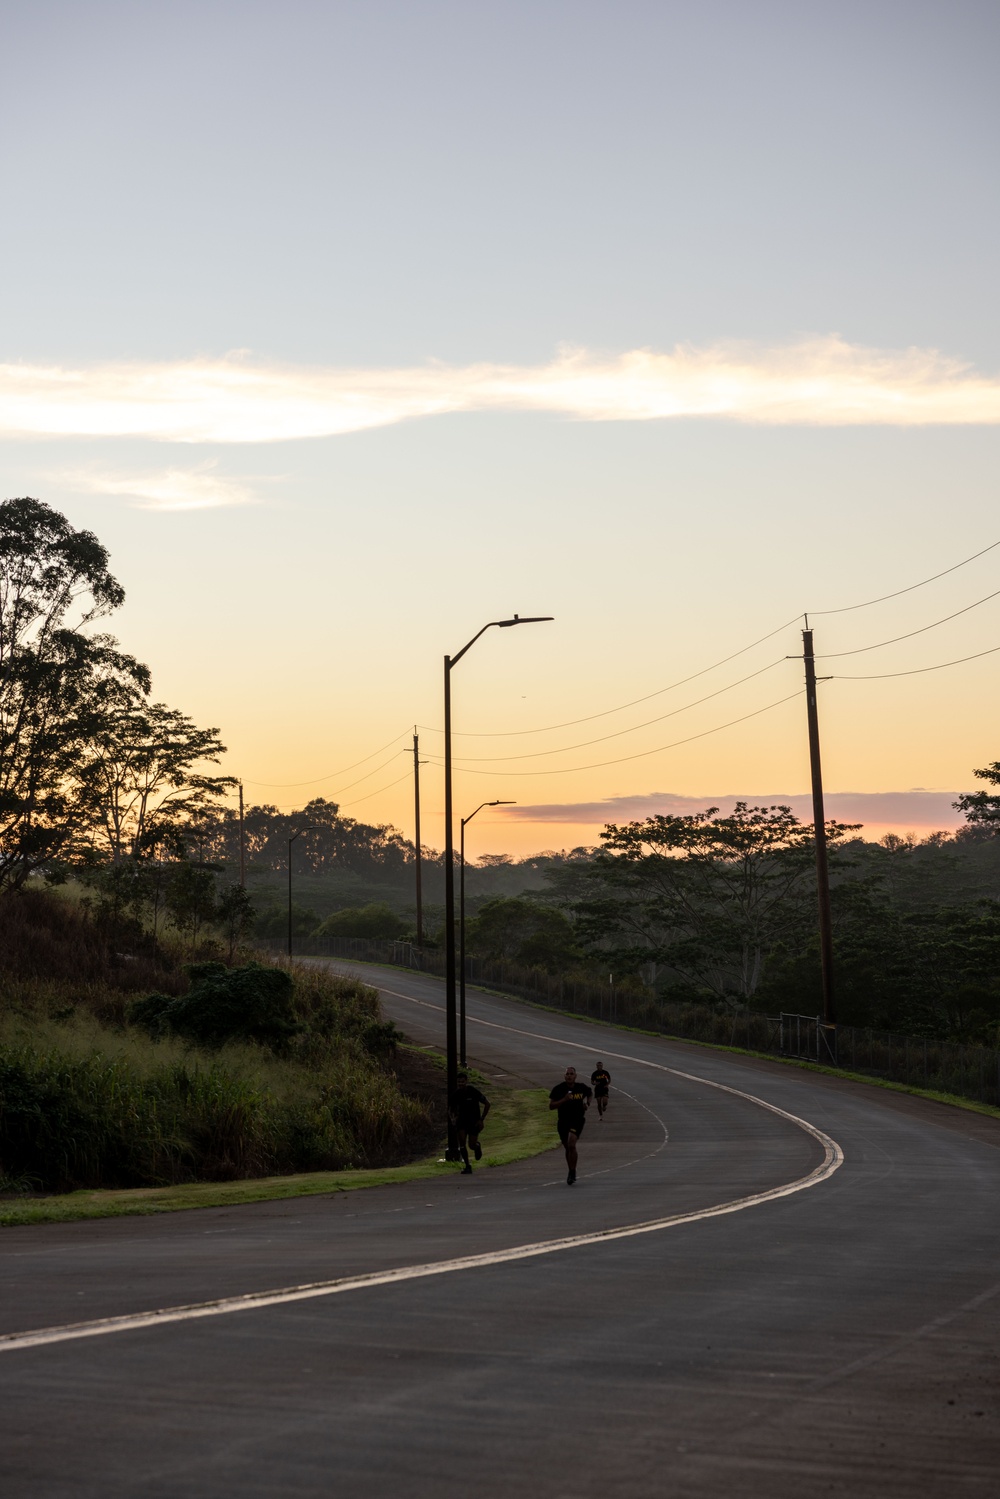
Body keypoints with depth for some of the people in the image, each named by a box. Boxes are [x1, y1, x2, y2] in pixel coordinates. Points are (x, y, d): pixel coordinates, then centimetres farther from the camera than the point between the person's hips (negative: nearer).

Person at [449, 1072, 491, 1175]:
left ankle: (477, 1145, 33)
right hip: (462, 1119, 3)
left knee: (472, 1144, -8)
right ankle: (467, 1165, -7)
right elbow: (450, 1108, 6)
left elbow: (487, 1104, -9)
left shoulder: (474, 1092, -17)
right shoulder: (456, 1094, -6)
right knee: (462, 1141, -18)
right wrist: (452, 1118, -16)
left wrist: (482, 1119, -11)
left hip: (474, 1120, -3)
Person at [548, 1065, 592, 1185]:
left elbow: (590, 1094, 22)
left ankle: (572, 1172, -10)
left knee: (571, 1144, -21)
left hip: (577, 1120, -2)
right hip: (563, 1121, 2)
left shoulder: (582, 1087, -1)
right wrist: (564, 1100, -22)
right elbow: (551, 1105, -9)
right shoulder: (558, 1089, -7)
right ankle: (572, 1172, 32)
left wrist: (587, 1104, 2)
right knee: (567, 1148, 12)